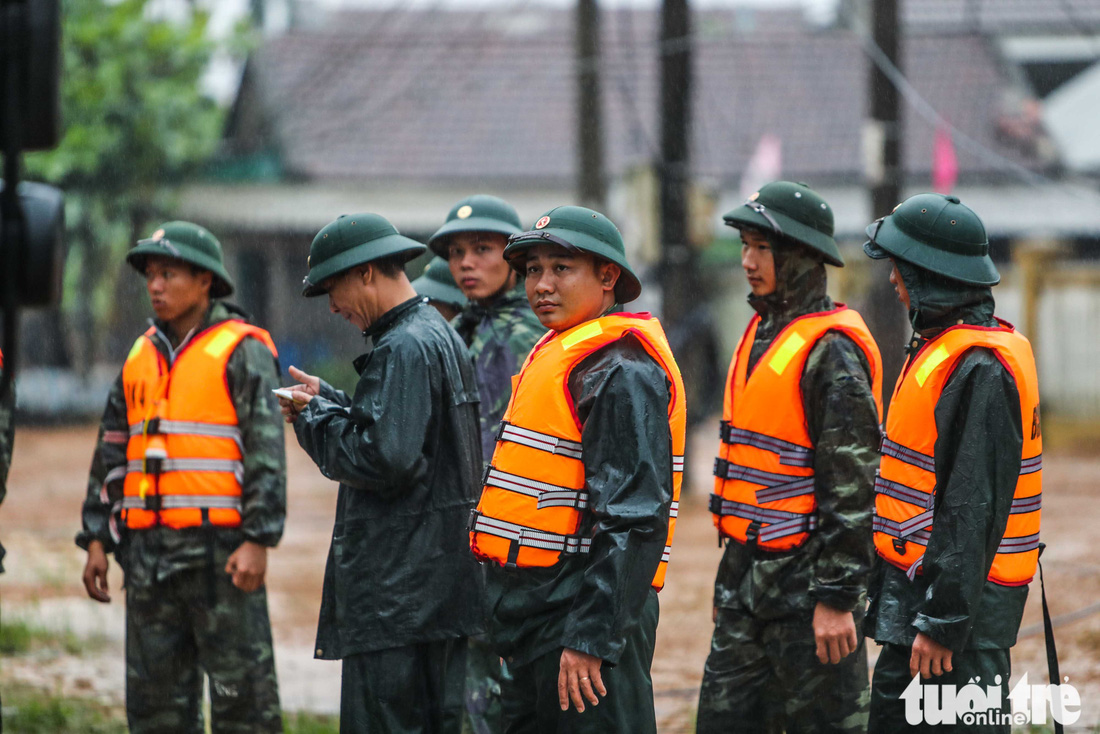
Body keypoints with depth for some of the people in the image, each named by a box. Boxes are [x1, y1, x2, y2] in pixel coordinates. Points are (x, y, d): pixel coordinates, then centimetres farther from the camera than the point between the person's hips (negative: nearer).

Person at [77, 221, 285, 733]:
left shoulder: (241, 351, -2)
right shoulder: (141, 356, 17)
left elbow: (266, 450, -8)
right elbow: (111, 454, 20)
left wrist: (257, 541, -16)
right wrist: (97, 540, 13)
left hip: (221, 550, -6)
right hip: (149, 551, 6)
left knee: (241, 691, -6)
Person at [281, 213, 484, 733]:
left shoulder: (404, 349, -15)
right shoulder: (441, 336, 17)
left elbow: (384, 460, -23)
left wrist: (314, 421, -8)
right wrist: (327, 400, 17)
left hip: (399, 589, -11)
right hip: (443, 588, 11)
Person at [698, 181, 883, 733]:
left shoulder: (833, 349, -15)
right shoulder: (762, 333, 14)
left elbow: (853, 483, -19)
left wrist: (836, 598, -21)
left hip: (807, 582, -9)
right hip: (749, 572, 9)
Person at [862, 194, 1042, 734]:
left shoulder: (980, 370, -19)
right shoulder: (937, 349, 14)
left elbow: (972, 510, -23)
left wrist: (942, 622, -23)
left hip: (960, 600, -10)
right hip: (915, 587, 10)